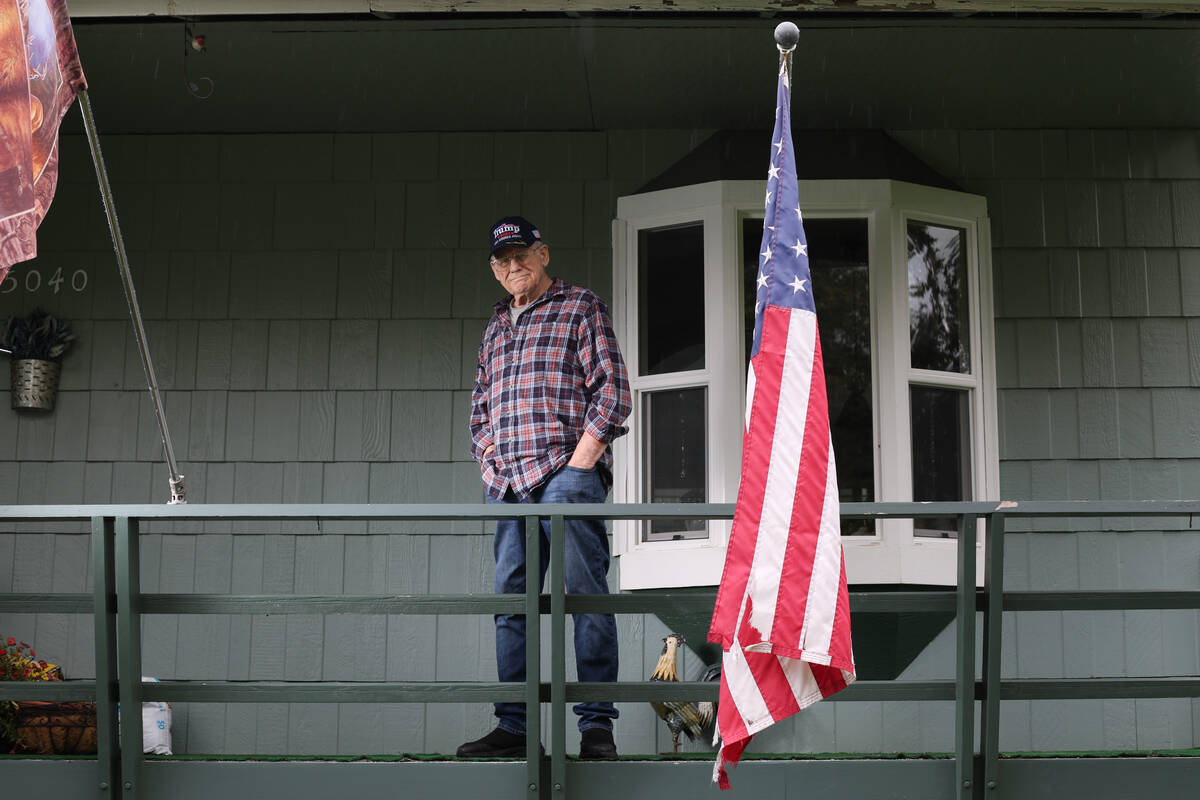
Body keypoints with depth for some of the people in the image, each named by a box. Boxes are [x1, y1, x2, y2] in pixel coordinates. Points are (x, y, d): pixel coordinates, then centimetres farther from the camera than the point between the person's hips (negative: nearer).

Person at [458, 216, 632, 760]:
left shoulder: (581, 307, 8)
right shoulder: (496, 328, 25)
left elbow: (612, 388, -1)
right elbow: (479, 407, 29)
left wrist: (579, 460, -10)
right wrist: (489, 460, 10)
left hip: (566, 472, -6)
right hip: (508, 484, 6)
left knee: (585, 594, -9)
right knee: (511, 603, 2)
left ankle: (596, 725, -10)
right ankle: (513, 727, 4)